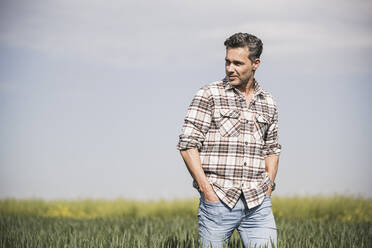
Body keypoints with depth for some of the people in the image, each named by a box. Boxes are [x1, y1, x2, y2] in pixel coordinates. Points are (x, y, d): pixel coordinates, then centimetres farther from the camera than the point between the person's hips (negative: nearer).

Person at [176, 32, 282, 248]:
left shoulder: (268, 103, 13)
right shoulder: (209, 95, -1)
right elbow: (188, 145, -4)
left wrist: (268, 188, 9)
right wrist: (207, 190, -10)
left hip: (258, 205, 3)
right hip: (217, 201, -3)